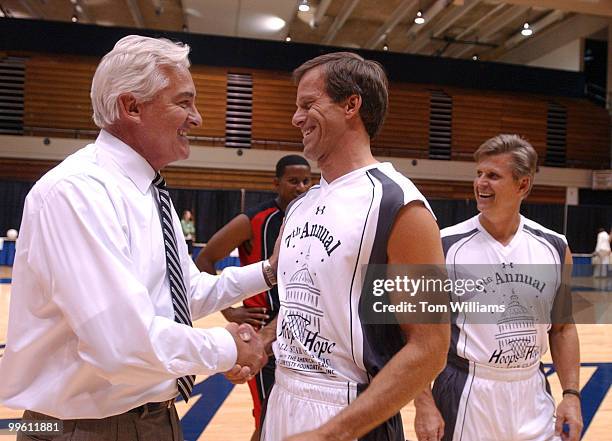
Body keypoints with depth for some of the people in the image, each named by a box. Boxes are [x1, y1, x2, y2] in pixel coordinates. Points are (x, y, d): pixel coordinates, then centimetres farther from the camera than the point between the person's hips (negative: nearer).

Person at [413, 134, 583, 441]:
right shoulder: (445, 246, -12)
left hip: (532, 392, 3)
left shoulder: (554, 248, -1)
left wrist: (571, 394, 2)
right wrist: (424, 403, -12)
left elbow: (562, 328, 9)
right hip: (465, 393, -3)